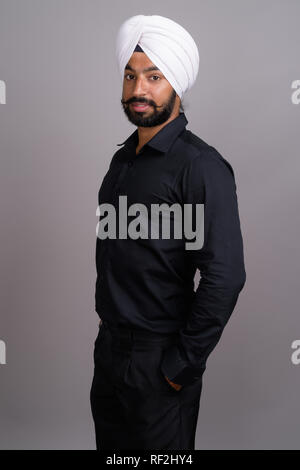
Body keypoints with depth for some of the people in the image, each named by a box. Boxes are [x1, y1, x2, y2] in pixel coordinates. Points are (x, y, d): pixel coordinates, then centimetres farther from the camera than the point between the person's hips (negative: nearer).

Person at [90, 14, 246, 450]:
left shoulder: (201, 166, -18)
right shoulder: (123, 157, 8)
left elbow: (225, 278, -23)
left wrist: (182, 366, -18)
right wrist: (108, 323, 11)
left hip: (159, 360, -7)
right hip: (109, 348, 7)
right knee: (110, 444, 21)